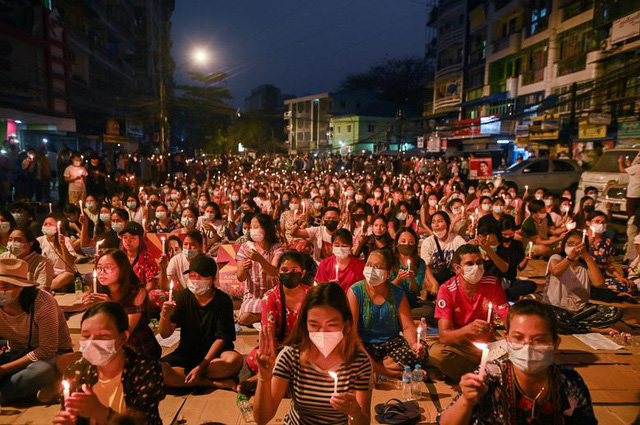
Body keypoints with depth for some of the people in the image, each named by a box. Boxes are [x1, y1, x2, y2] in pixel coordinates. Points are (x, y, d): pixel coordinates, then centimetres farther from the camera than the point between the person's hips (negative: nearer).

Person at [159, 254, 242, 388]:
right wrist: (165, 317, -32)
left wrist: (201, 366, -21)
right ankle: (215, 383, -21)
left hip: (214, 354, -2)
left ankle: (180, 375, -17)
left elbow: (221, 338, -12)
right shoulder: (183, 297, -6)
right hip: (186, 353, 2)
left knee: (234, 360, -35)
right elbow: (165, 334, -9)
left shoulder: (223, 300, -12)